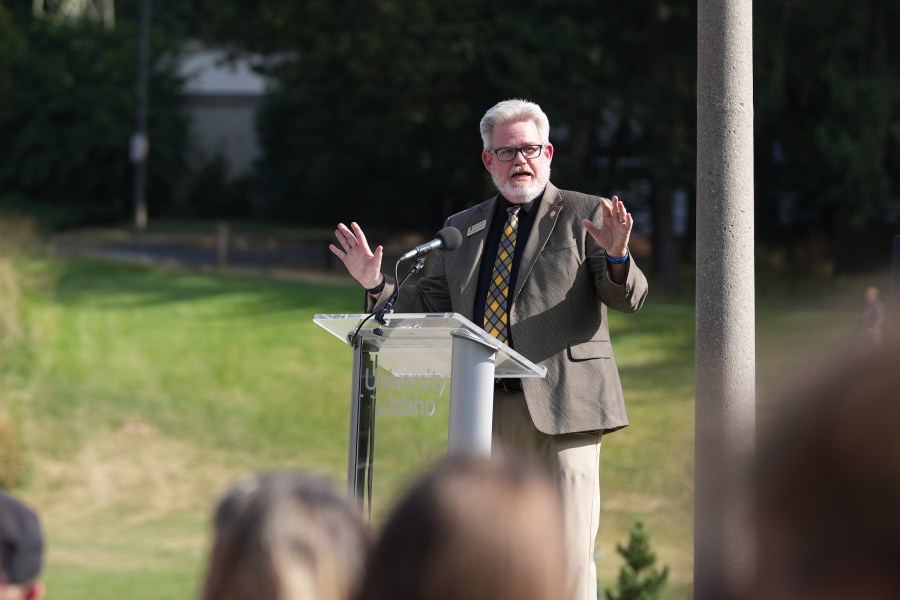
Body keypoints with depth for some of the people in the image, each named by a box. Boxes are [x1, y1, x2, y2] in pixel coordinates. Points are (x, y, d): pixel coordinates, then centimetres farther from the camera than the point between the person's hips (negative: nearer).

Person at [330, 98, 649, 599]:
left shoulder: (585, 216, 4)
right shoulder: (463, 229, 18)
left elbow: (629, 299, -4)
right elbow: (429, 305, 20)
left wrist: (616, 257, -25)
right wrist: (377, 284, 4)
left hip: (559, 407, -5)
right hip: (487, 416, 5)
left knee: (567, 554, -8)